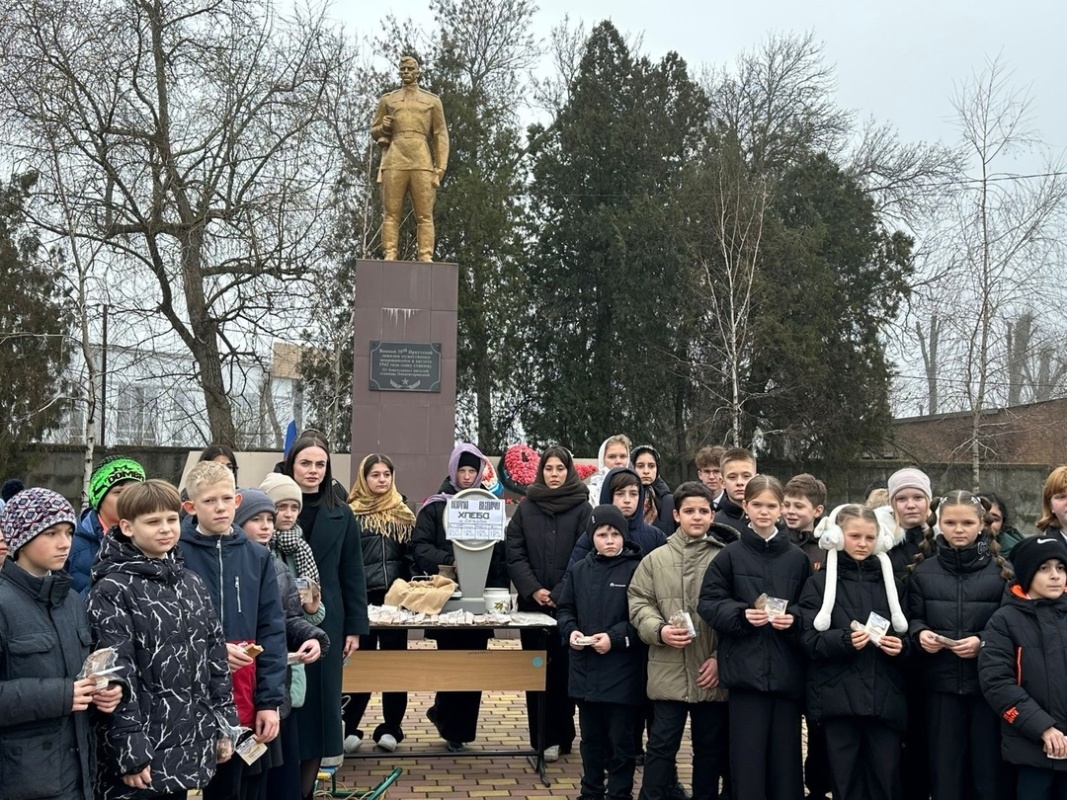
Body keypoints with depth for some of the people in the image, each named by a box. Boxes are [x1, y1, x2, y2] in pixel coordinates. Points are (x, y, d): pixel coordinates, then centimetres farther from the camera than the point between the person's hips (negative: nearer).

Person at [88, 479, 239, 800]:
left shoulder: (191, 583, 11)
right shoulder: (111, 590, -9)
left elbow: (216, 656, 14)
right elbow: (116, 675, -14)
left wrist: (225, 725, 10)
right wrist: (129, 750, -18)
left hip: (189, 747, 6)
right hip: (142, 751, -6)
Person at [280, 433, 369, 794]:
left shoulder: (341, 515, 5)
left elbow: (353, 575, 6)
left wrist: (355, 627, 2)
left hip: (325, 624, 2)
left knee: (318, 703, 5)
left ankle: (303, 789, 18)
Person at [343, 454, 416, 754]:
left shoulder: (403, 514, 11)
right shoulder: (351, 513, 2)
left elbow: (411, 557, 12)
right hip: (361, 597, -2)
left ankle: (391, 728, 14)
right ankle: (349, 728, 9)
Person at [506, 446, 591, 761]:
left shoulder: (582, 508, 1)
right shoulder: (526, 507, 7)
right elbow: (514, 554, 2)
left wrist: (559, 594, -12)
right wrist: (534, 590, -10)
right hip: (532, 602, 2)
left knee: (563, 669, 1)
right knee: (536, 669, 4)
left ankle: (561, 737, 10)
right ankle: (541, 738, 11)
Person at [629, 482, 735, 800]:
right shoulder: (655, 559, 4)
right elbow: (639, 603, 4)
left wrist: (721, 657, -6)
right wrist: (659, 630, -14)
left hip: (712, 674, 0)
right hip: (669, 672, 0)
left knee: (711, 746, 14)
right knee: (662, 744, 7)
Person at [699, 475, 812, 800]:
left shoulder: (797, 557, 6)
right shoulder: (730, 555, 1)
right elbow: (708, 603, 0)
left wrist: (793, 618, -10)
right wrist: (742, 615, -15)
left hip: (787, 670, 2)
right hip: (746, 668, -2)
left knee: (786, 752, 8)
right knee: (748, 753, 1)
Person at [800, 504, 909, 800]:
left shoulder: (891, 582, 16)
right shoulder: (819, 582, 4)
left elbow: (907, 635, 18)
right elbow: (810, 641, -4)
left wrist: (900, 646, -4)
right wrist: (844, 640, -21)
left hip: (885, 699, 3)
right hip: (839, 698, -3)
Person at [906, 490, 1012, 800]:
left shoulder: (1000, 570, 0)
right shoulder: (923, 571, 6)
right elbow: (912, 619, 11)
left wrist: (983, 642, -15)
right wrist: (920, 634, -10)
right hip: (941, 683, 2)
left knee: (989, 768, 5)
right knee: (944, 768, 8)